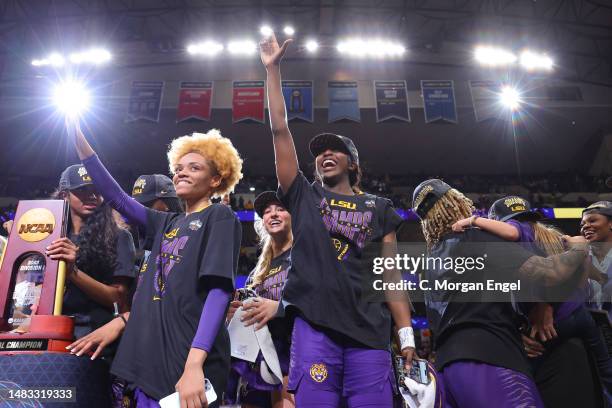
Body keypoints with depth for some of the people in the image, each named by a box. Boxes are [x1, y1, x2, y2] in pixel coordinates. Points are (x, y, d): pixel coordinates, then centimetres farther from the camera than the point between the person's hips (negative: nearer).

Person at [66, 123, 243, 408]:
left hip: (188, 359, -6)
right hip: (150, 356, 7)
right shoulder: (166, 223, 19)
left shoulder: (220, 217, -3)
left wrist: (194, 363, -25)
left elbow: (219, 291, -14)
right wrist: (76, 134, 11)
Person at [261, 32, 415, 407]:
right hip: (314, 326, 0)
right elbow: (280, 130, 12)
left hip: (370, 331, 1)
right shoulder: (303, 197, 15)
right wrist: (273, 69, 13)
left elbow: (391, 271, 11)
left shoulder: (378, 208, 17)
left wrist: (407, 334, 2)